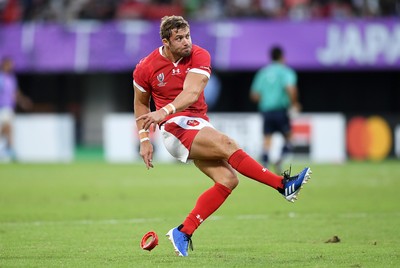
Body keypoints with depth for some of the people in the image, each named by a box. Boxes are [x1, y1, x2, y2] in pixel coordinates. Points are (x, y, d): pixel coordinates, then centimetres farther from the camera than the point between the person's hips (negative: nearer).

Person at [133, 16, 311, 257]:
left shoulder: (199, 56, -5)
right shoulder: (146, 68, -3)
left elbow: (192, 92, -22)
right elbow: (141, 103, 14)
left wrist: (165, 111, -38)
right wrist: (145, 140, 7)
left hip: (199, 124, 4)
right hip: (175, 128, -4)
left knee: (228, 180, -11)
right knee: (225, 143, -28)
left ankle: (183, 233, -6)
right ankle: (284, 185, -29)